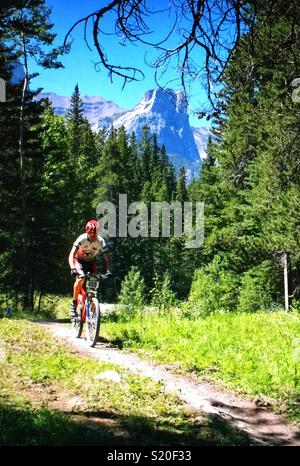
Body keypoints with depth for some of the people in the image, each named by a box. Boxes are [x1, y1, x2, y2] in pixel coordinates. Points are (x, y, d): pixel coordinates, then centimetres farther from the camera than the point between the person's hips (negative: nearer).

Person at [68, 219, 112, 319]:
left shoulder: (101, 241, -24)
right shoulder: (81, 239, -29)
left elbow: (108, 258, -24)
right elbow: (71, 255, -33)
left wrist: (109, 272, -40)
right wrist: (72, 268, -48)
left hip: (91, 262, 2)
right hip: (79, 260, -2)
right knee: (81, 278, -30)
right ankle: (73, 303, -16)